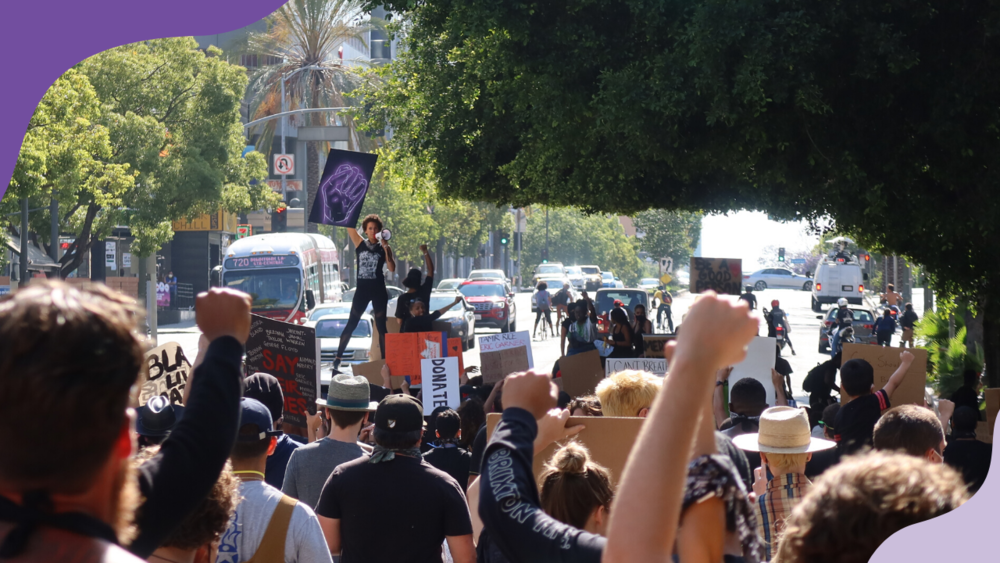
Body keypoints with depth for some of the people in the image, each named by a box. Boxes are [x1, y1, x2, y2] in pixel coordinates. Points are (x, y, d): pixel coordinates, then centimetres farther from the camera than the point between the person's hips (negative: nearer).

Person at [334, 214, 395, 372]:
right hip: (362, 288, 1)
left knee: (381, 326, 3)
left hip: (378, 290, -1)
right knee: (351, 324, 1)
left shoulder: (384, 248, 3)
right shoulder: (360, 244, 6)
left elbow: (392, 269, -8)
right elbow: (349, 226, 0)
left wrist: (386, 249, -17)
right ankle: (338, 358, 2)